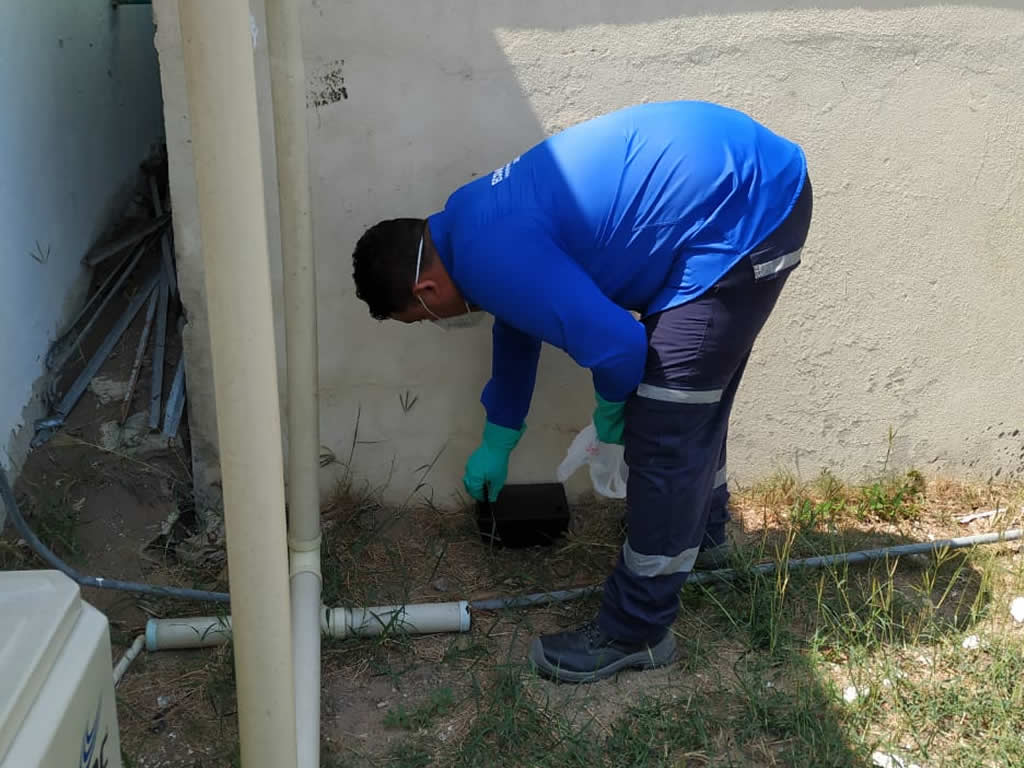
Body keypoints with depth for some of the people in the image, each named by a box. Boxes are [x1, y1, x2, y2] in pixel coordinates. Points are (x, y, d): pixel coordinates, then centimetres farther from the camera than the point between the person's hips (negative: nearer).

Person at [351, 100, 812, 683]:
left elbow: (616, 344, -22)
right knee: (694, 392, 24)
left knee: (662, 427, -5)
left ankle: (636, 632, 7)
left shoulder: (493, 259, -20)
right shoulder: (475, 220, 12)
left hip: (746, 216, -10)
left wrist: (610, 411, 2)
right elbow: (517, 328, 27)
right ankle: (701, 531, 47)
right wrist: (497, 443, 38)